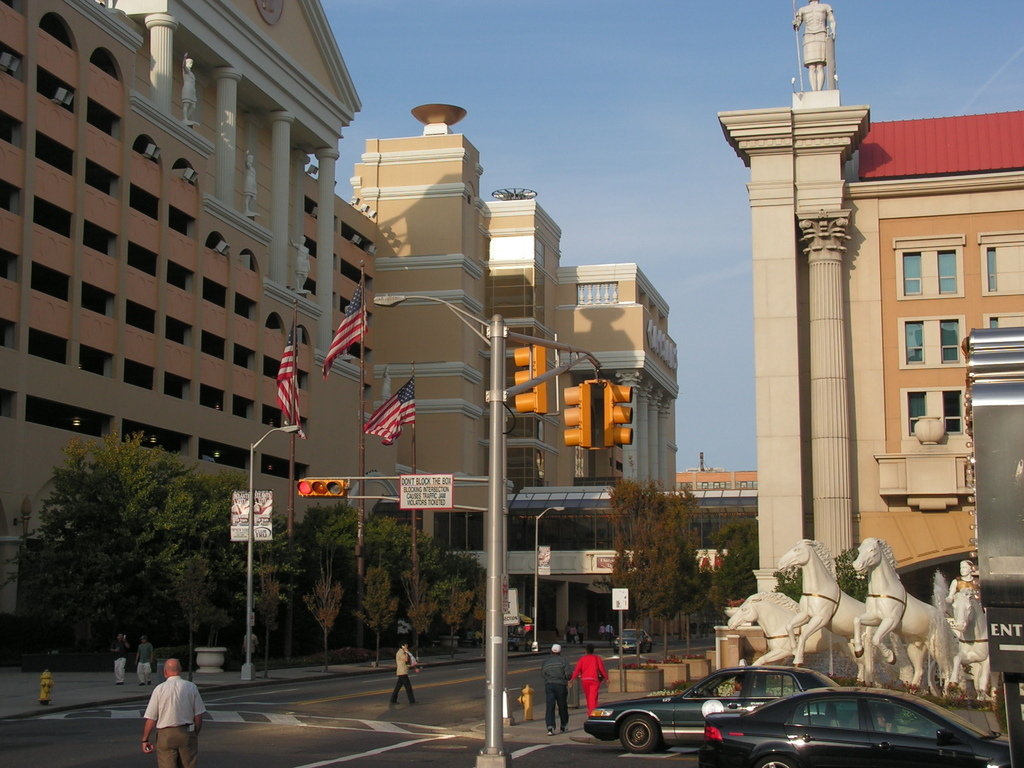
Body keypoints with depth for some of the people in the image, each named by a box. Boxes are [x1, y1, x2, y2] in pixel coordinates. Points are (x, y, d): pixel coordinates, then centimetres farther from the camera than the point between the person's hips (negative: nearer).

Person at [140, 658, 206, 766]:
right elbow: (198, 716, 2)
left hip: (166, 734, -2)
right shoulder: (191, 687, 0)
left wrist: (145, 740, 4)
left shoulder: (159, 689, -5)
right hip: (187, 733, 2)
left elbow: (150, 719, -5)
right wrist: (195, 734, 15)